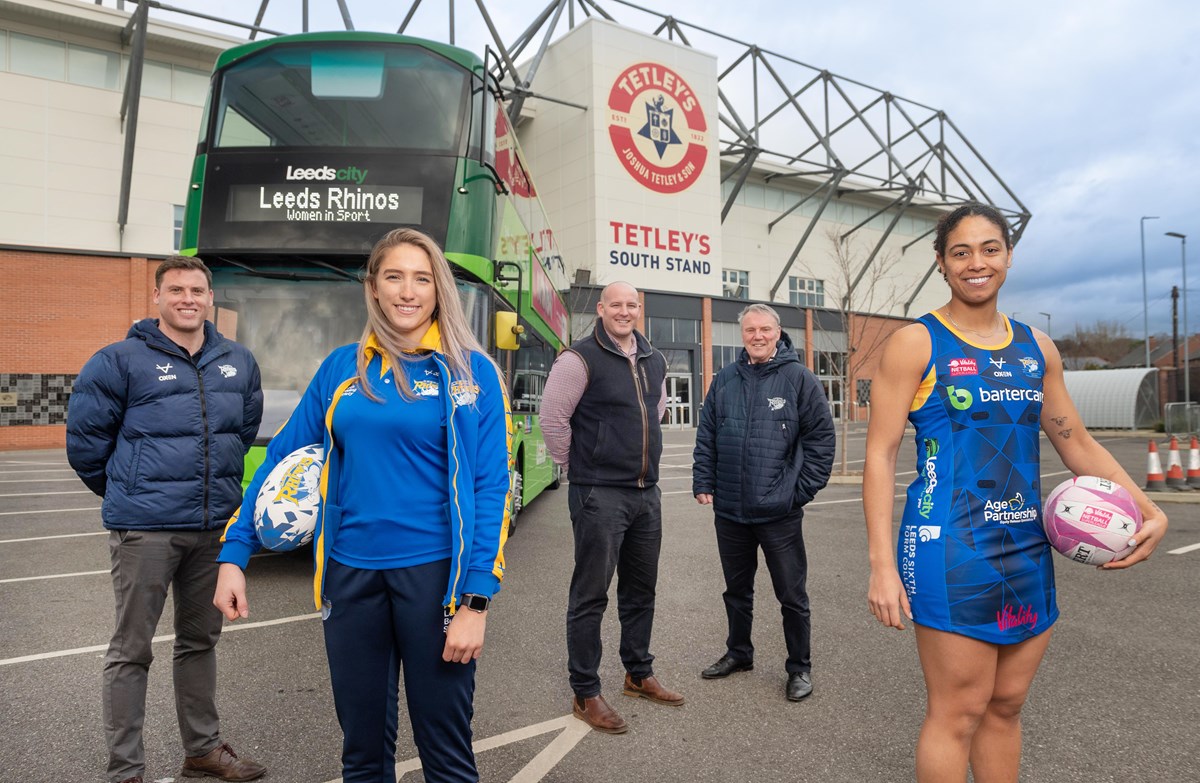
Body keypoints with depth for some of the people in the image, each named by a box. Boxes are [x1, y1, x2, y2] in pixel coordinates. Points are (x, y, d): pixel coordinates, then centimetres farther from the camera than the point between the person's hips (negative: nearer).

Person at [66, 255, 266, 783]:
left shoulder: (238, 362, 8)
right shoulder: (121, 360, -6)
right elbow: (85, 438, -1)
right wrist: (128, 493, 7)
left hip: (216, 526, 5)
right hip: (145, 529, -5)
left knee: (200, 641, 17)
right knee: (131, 650, 4)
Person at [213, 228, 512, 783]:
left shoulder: (470, 372, -4)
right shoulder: (343, 367, 7)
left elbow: (490, 489, -8)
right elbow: (283, 457, 12)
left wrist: (475, 601, -14)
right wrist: (234, 554, 6)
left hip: (432, 571, -3)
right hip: (351, 571, 3)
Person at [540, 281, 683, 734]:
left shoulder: (653, 361, 11)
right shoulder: (580, 358, -12)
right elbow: (552, 418, -12)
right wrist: (577, 467, -4)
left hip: (647, 493, 7)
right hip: (599, 494, -7)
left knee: (641, 590, 18)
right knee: (591, 595, 1)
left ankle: (639, 674, 34)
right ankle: (585, 694, 13)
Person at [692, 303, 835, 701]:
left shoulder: (799, 378, -4)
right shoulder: (725, 379, 7)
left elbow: (821, 437, -4)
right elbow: (706, 436, 10)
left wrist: (802, 489, -7)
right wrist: (703, 483, 4)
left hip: (779, 513, -4)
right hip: (729, 509, 4)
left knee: (792, 596, 8)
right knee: (736, 590, 20)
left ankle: (800, 668, 26)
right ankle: (738, 652, 38)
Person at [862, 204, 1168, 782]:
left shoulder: (1036, 348, 12)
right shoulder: (916, 344, -6)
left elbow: (1076, 442, 18)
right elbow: (880, 455, -10)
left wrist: (1149, 511, 4)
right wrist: (882, 565, -17)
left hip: (1027, 550, 6)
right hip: (951, 550, -6)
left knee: (1006, 705, 15)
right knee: (958, 711, 0)